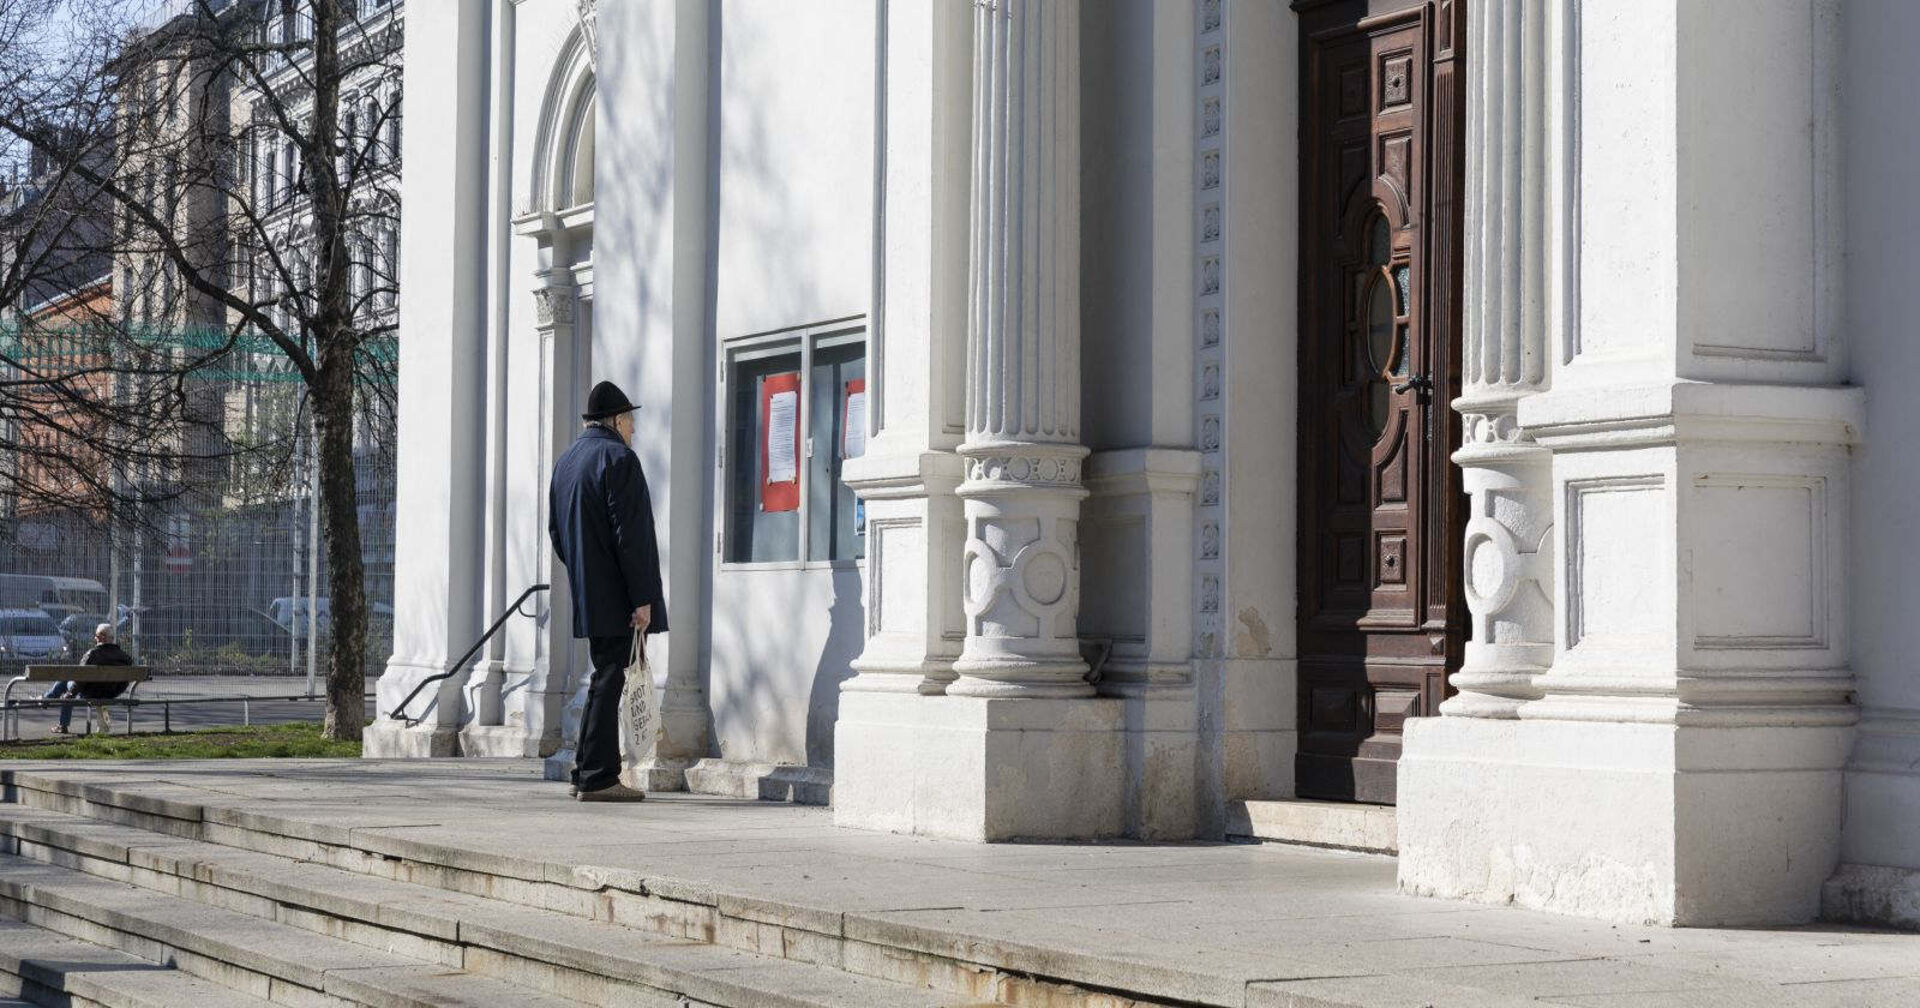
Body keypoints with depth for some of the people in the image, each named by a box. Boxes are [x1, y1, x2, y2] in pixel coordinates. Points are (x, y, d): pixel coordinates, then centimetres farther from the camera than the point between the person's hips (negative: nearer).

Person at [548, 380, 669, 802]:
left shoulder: (565, 462, 17)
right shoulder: (618, 459, -12)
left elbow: (555, 530, 21)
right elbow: (630, 534, -18)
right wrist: (642, 598, -18)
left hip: (586, 594, 9)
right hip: (616, 594, -9)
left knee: (606, 677, 16)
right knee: (609, 681, -7)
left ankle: (587, 773, 17)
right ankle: (597, 778, -7)